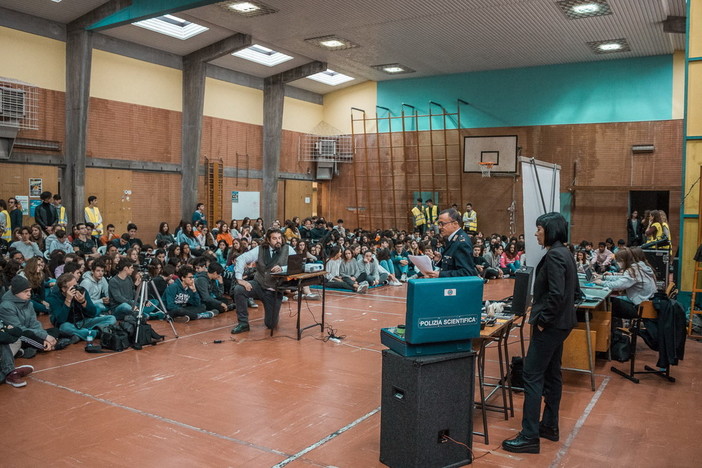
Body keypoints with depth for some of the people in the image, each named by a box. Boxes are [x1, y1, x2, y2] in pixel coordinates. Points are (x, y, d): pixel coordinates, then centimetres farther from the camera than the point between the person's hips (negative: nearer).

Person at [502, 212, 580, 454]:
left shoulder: (554, 256, -19)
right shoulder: (565, 254, 12)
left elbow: (556, 294, -26)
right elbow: (575, 291, 17)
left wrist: (542, 320, -17)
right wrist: (556, 313, 15)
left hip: (550, 325, -11)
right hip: (561, 322, 11)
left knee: (532, 376, -6)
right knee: (551, 374, 17)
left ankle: (529, 437, -1)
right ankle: (549, 426, 28)